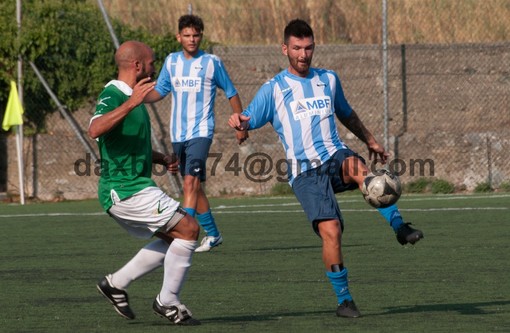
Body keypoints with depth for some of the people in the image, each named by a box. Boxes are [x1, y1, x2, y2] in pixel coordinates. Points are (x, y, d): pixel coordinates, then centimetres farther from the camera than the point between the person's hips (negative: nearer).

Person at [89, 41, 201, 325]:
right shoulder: (112, 95, -15)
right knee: (189, 228, -11)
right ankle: (168, 302, -4)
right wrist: (131, 103, -45)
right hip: (126, 190, -10)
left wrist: (162, 159, 19)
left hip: (134, 188, 10)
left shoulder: (130, 98, 17)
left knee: (175, 238, 16)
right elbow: (95, 129, -36)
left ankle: (117, 283, 17)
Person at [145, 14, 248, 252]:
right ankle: (212, 235, 25)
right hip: (178, 134, 5)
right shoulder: (171, 61, 9)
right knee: (195, 187, 12)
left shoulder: (212, 63, -3)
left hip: (201, 132, -5)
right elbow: (159, 91, 15)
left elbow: (231, 93, 7)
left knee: (190, 182, -21)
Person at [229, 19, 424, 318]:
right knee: (331, 231, -19)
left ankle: (400, 228, -41)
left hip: (336, 157, 2)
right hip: (305, 171, -2)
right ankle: (344, 300, -7)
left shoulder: (328, 80, 16)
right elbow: (248, 121, -1)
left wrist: (371, 141, 34)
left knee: (356, 166, -37)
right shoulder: (273, 89, 5)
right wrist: (238, 123, -24)